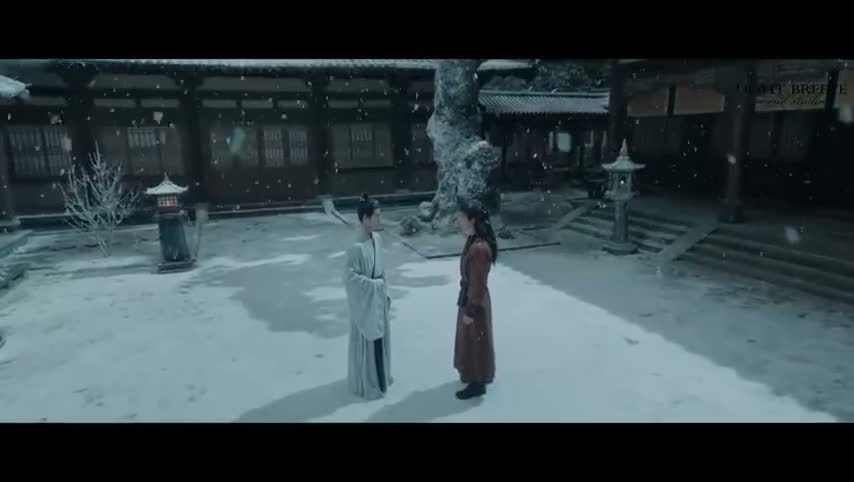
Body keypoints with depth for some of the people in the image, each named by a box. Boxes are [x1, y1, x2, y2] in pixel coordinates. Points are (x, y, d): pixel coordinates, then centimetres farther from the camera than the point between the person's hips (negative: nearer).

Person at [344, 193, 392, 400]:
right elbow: (350, 276, -24)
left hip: (379, 296, 8)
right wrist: (374, 284, -18)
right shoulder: (356, 246, -25)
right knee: (366, 340, 7)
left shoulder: (377, 239, 1)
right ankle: (367, 384, 25)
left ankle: (380, 376, 39)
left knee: (380, 338, 20)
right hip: (364, 299, -8)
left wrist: (386, 292, 13)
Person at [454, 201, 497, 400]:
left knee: (475, 342, 7)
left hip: (475, 302, -10)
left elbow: (478, 284, -24)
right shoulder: (473, 241, 1)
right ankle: (472, 374, 43)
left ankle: (478, 383, 24)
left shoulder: (479, 248, -29)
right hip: (469, 297, 10)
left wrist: (471, 311, -17)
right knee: (469, 340, 24)